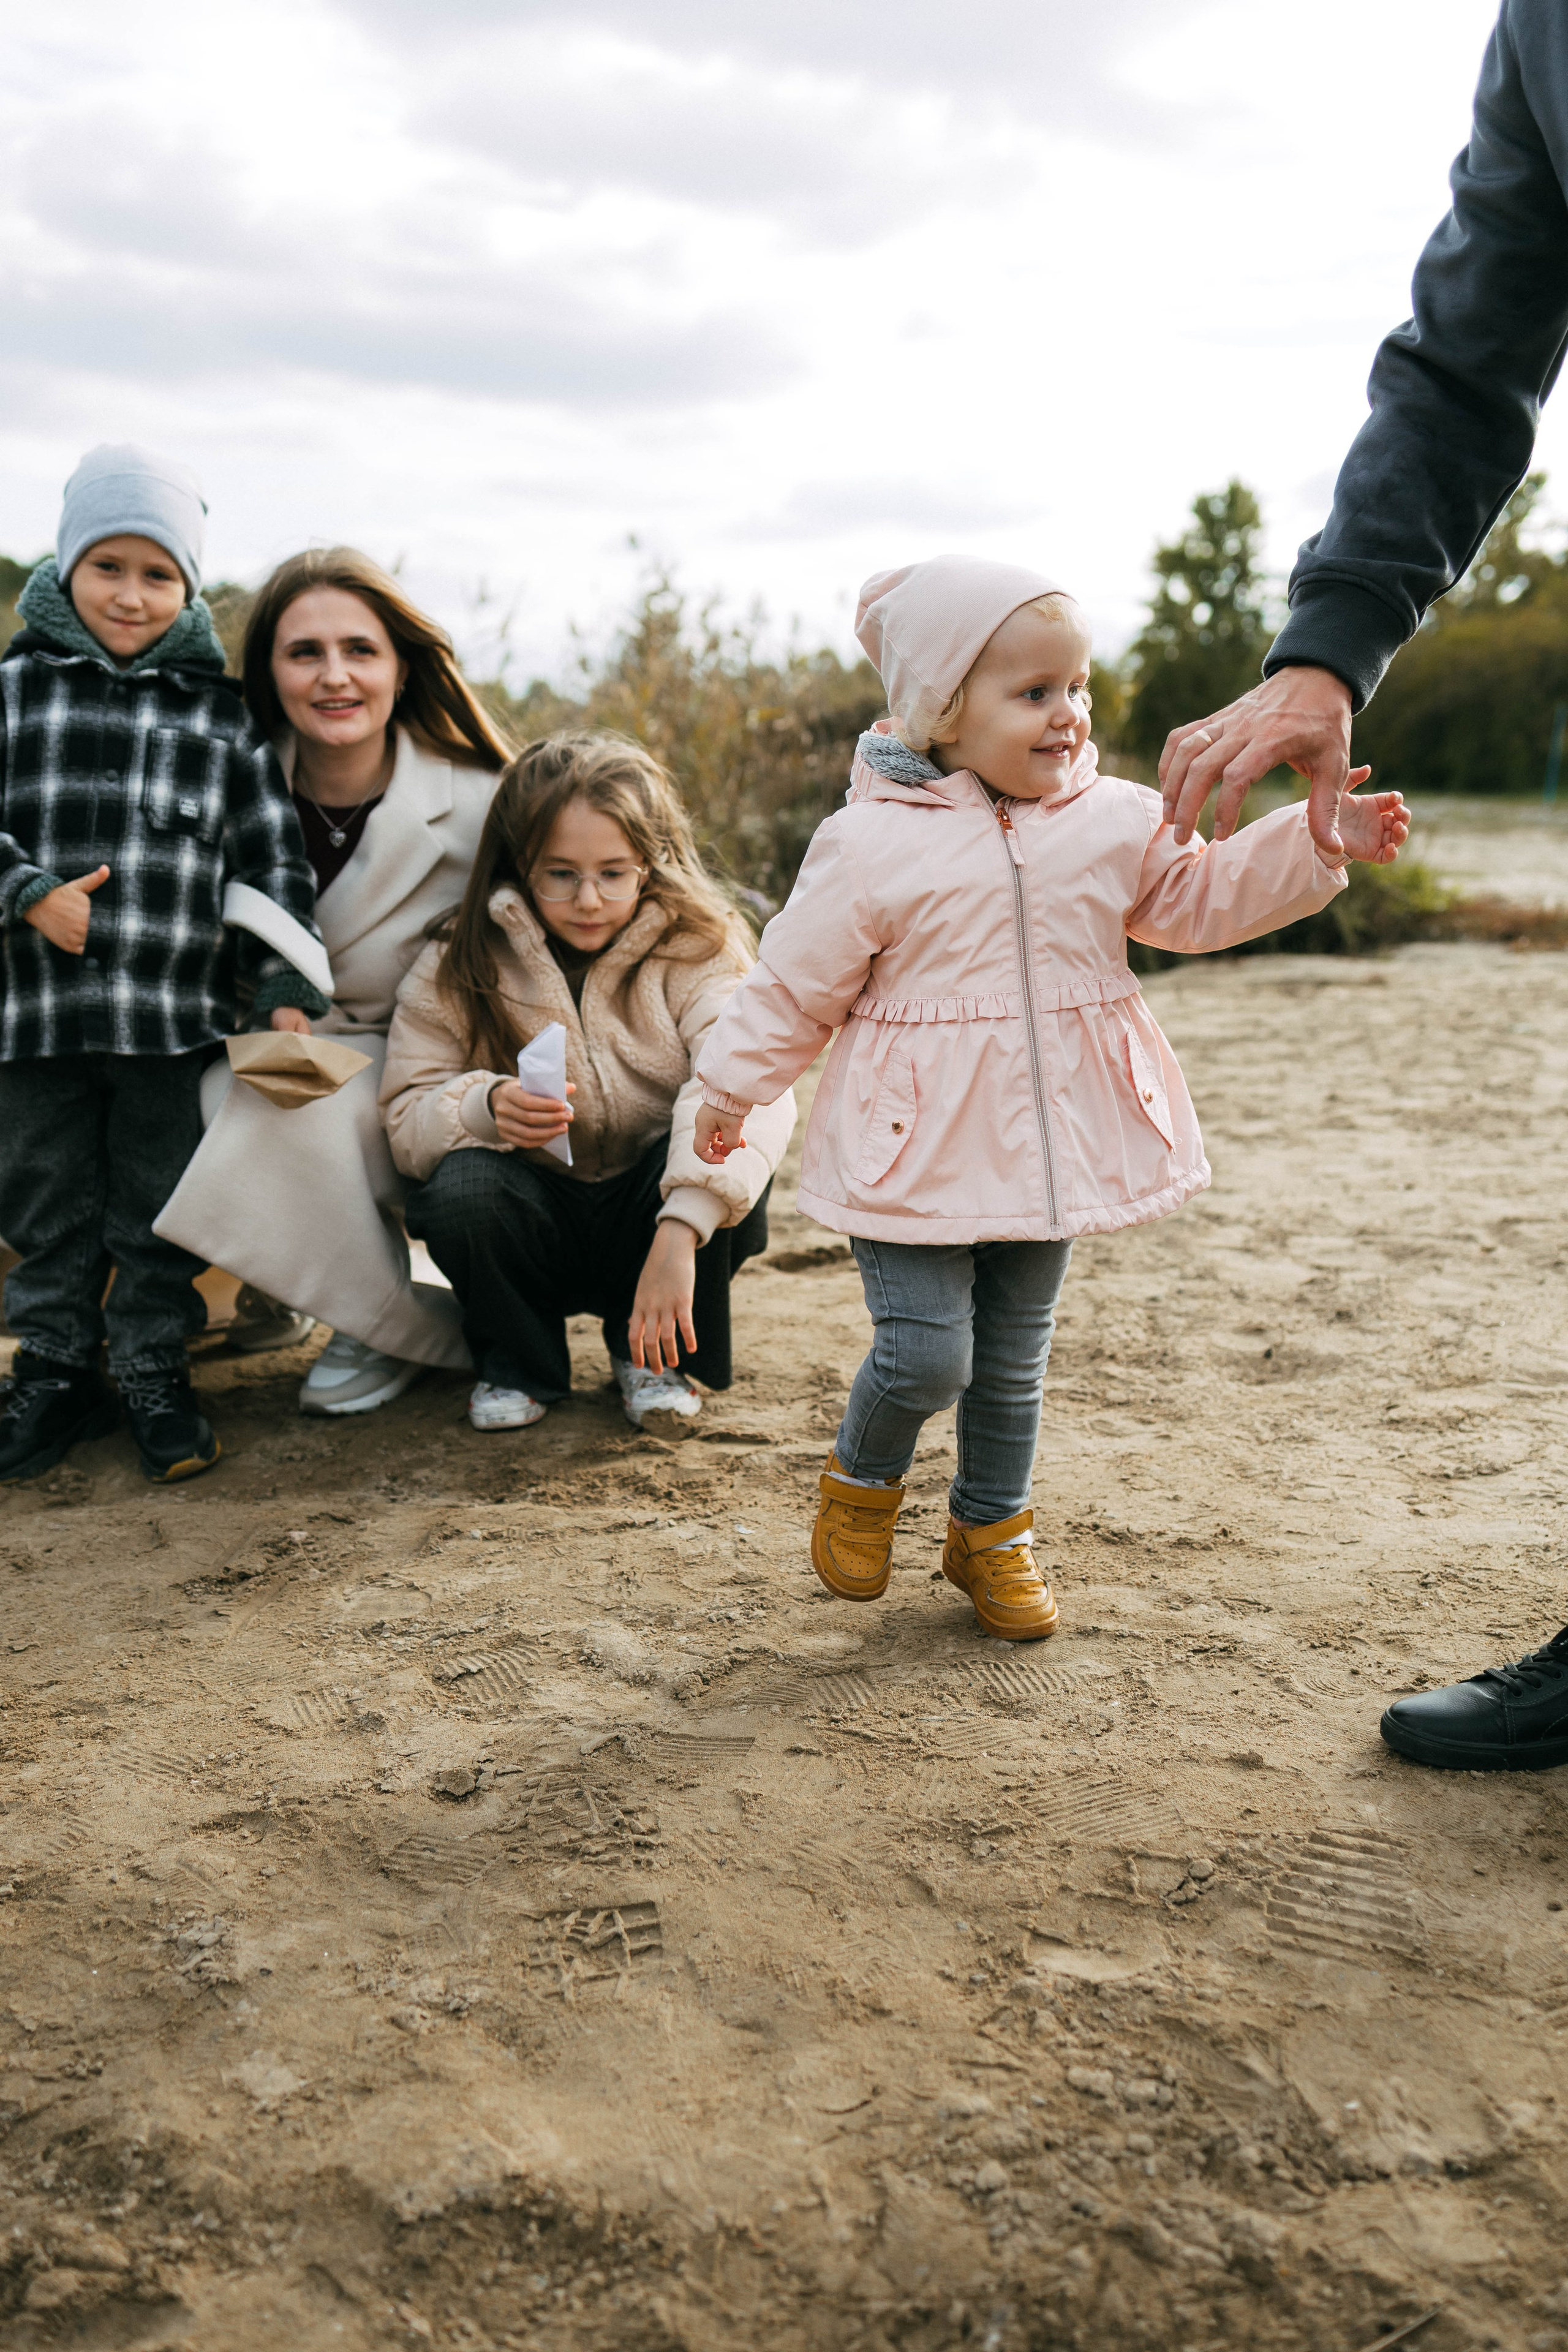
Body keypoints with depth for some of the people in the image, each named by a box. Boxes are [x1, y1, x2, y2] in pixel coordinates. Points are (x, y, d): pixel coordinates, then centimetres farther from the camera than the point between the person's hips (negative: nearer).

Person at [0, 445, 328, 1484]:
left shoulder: (219, 712, 5)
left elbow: (274, 858, 5)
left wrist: (285, 990, -2)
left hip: (177, 1017, 0)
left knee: (161, 1212, 9)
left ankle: (157, 1376, 24)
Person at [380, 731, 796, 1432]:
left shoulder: (697, 950, -12)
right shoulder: (461, 967, -5)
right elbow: (406, 1116, -7)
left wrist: (679, 1231, -44)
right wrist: (485, 1109, -32)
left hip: (649, 1209, 0)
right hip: (538, 1219, 1)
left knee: (721, 1164, -31)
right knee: (461, 1190, -30)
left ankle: (655, 1355, -2)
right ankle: (518, 1364, 2)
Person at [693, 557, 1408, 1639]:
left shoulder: (1114, 820, 2)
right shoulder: (873, 844, -11)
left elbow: (1205, 898, 8)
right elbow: (797, 982, -3)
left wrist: (1319, 843, -3)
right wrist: (733, 1090, 5)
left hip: (1047, 1143, 4)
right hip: (919, 1152, -4)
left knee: (1015, 1362, 15)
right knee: (925, 1355, -7)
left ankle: (992, 1529, 35)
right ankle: (862, 1484, 25)